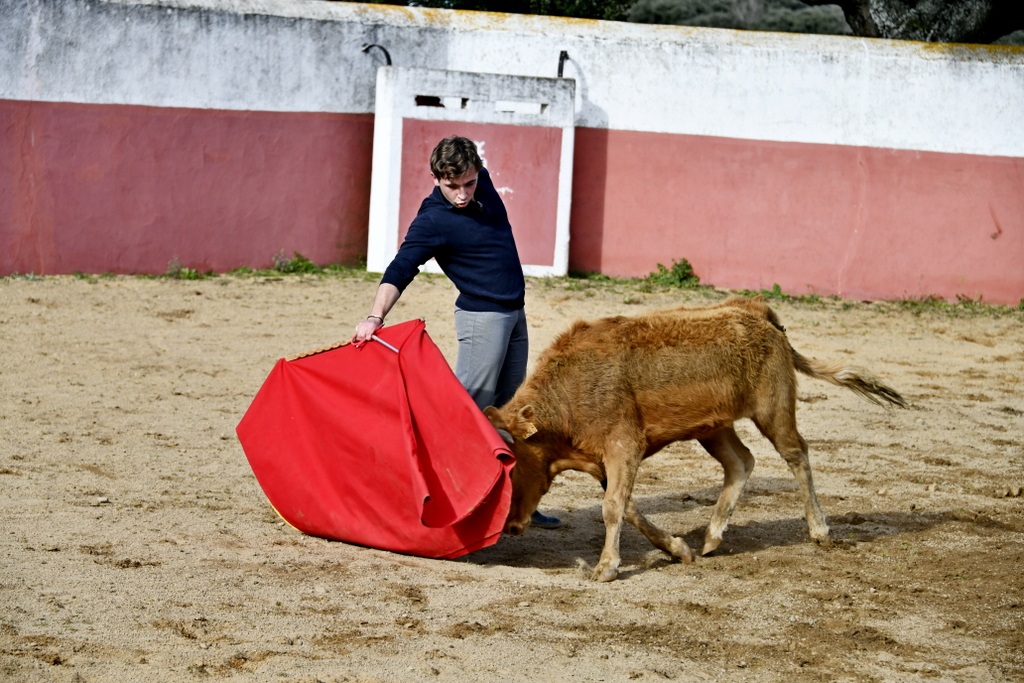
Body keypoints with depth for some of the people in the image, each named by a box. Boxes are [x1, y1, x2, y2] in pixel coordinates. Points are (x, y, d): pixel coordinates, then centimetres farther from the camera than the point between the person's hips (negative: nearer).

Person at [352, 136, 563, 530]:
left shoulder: (483, 183, 1)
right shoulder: (433, 221, -20)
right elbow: (400, 270, -28)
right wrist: (376, 316, -41)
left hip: (514, 314, 8)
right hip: (481, 316, -8)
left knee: (507, 410, 11)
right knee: (472, 408, -13)